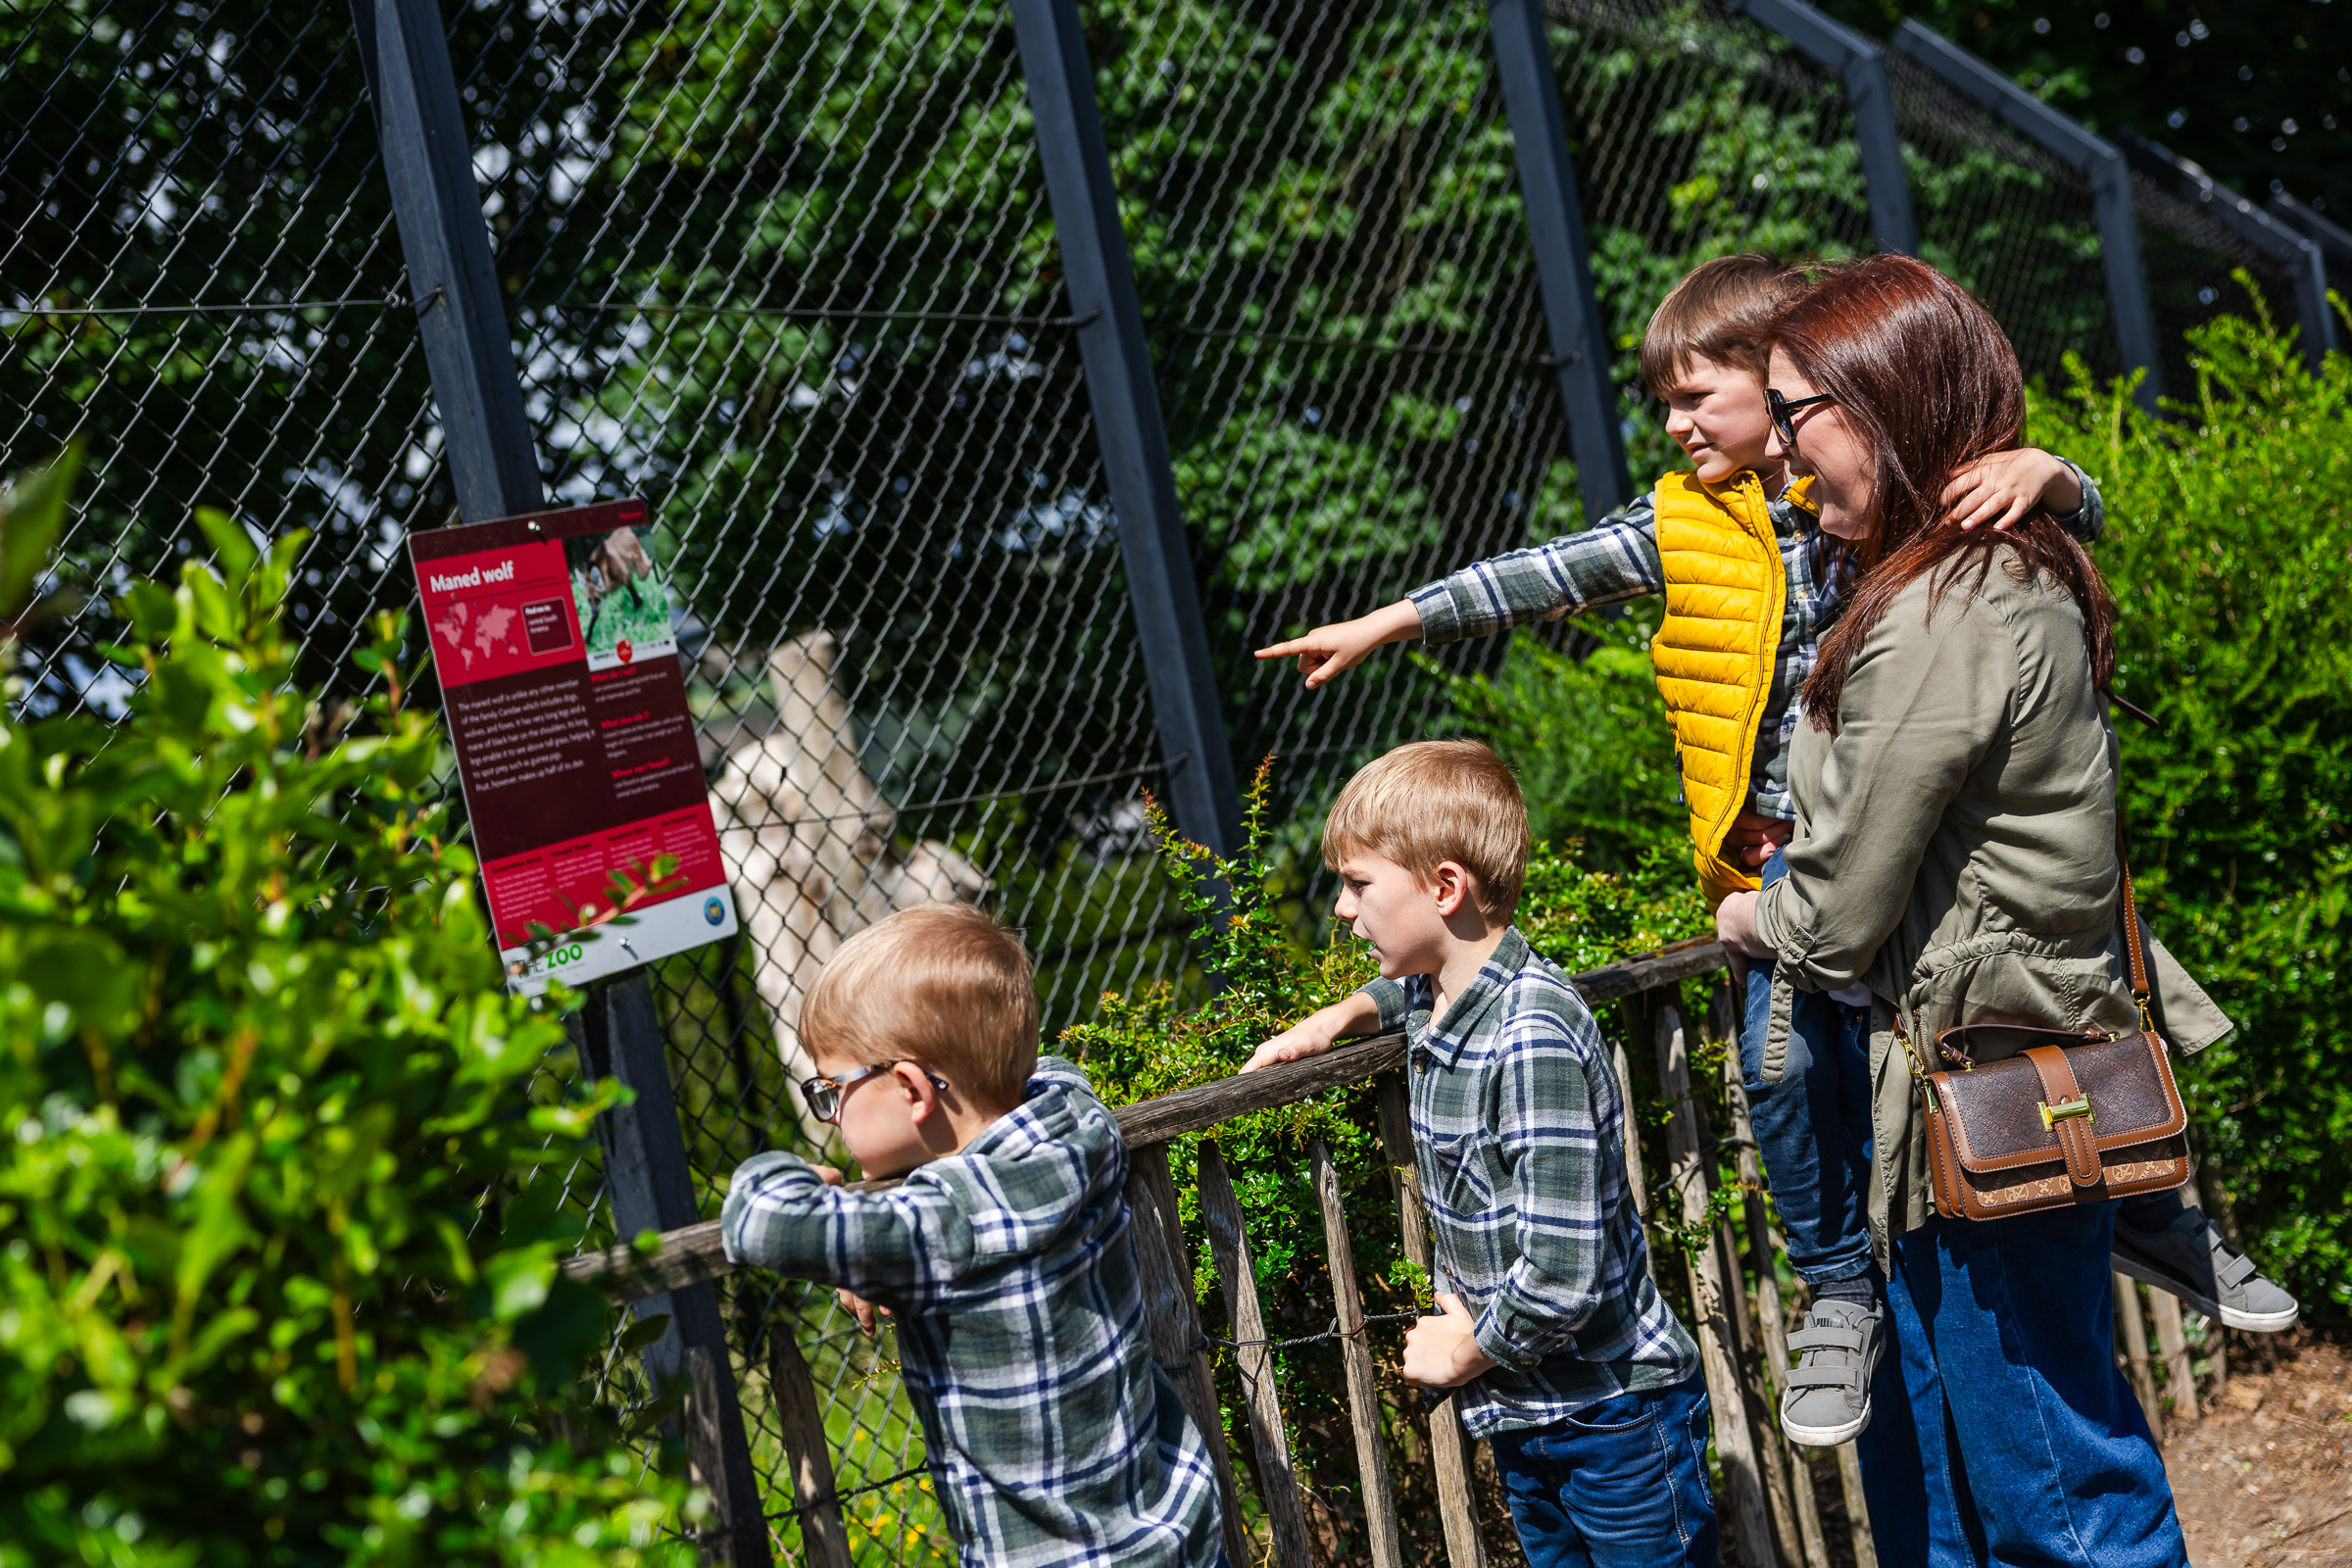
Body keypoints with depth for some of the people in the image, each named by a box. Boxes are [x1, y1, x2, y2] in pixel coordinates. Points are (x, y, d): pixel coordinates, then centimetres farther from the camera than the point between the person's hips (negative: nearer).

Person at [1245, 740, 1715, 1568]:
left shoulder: (1531, 1036, -26)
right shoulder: (1434, 998, 2)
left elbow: (1563, 1274, -29)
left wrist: (1468, 1350, -13)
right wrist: (1341, 1015, 13)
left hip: (1617, 1414, -9)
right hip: (1520, 1411, 9)